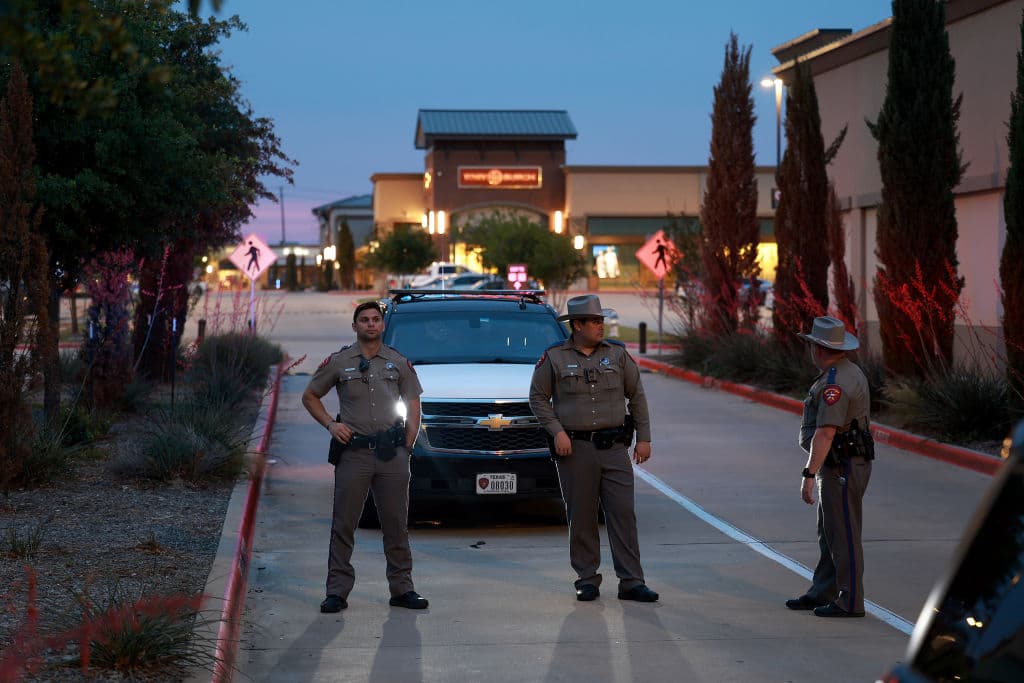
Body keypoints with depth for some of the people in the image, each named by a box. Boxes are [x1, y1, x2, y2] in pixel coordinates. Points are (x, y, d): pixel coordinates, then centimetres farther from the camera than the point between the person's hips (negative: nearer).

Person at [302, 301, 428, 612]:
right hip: (354, 453, -1)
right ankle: (337, 591, 5)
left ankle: (402, 588, 14)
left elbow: (413, 404, 13)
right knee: (343, 525, -1)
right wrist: (330, 424, -3)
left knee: (396, 524, 6)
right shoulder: (338, 362, 4)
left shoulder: (399, 363, 9)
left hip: (392, 456, 2)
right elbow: (309, 396, 12)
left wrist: (406, 446, 3)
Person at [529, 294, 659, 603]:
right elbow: (538, 398, 5)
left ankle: (631, 582, -2)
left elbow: (637, 396, 11)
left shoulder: (618, 354, 7)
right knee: (581, 517, 3)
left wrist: (644, 438, 6)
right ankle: (587, 580, 14)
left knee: (623, 513, -3)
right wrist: (557, 431, -8)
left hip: (614, 447, 2)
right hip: (575, 449, -1)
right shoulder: (554, 358, 1)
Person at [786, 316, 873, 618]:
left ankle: (850, 601, 0)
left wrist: (809, 474, -29)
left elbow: (826, 432, -28)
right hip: (840, 467, 11)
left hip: (842, 468, -11)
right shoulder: (850, 372, 13)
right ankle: (822, 593, 24)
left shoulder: (835, 383, -21)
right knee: (829, 534, 16)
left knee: (843, 536, -5)